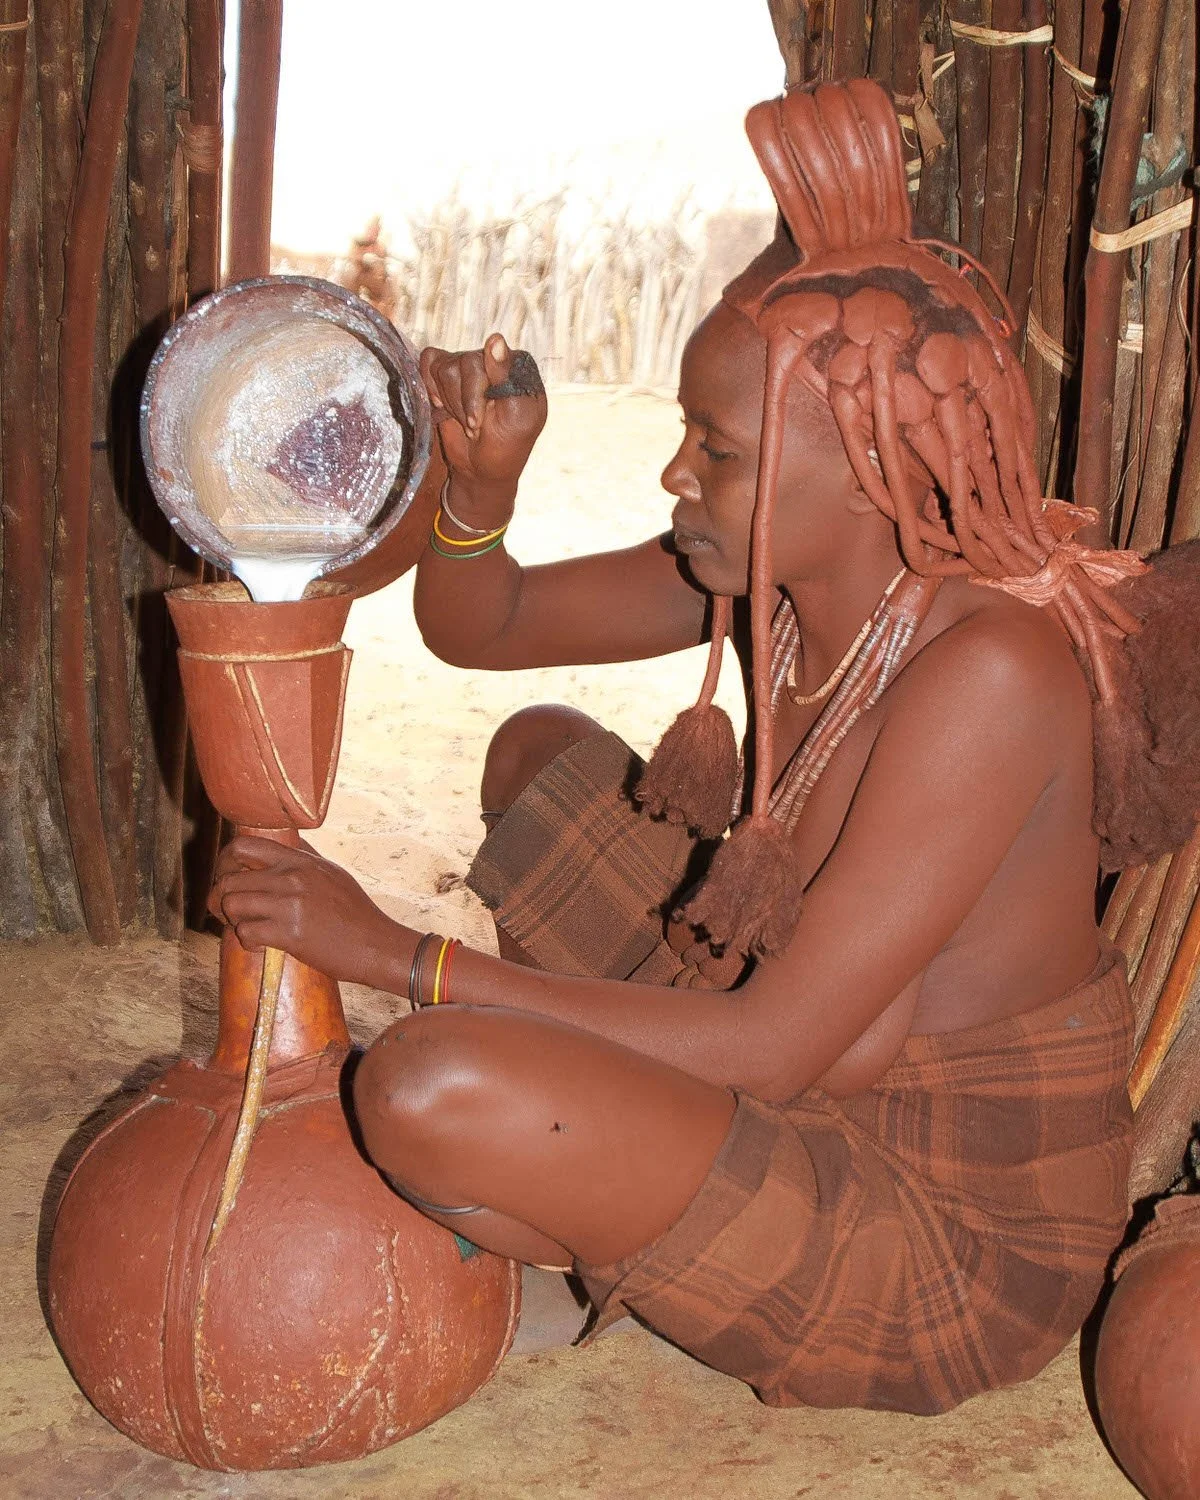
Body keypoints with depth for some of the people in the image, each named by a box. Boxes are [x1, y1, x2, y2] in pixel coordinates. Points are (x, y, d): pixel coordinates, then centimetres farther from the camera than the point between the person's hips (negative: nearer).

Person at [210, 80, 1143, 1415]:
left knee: (428, 1088, -27)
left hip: (961, 1252, -8)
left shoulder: (987, 666, -29)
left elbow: (775, 1047, -29)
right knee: (543, 754, 13)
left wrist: (394, 955, -25)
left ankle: (610, 1258, 8)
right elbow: (478, 631, 6)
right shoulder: (770, 574, -5)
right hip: (830, 1106, 8)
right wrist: (482, 486, -17)